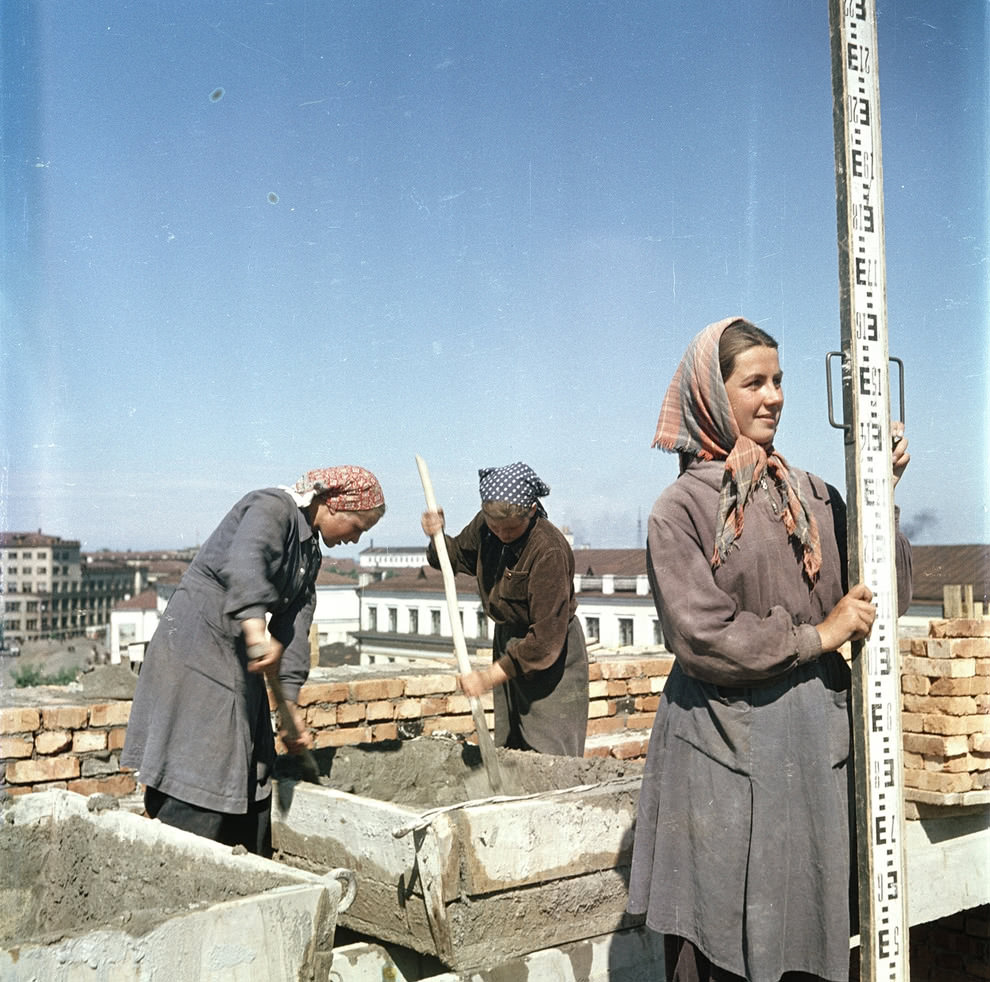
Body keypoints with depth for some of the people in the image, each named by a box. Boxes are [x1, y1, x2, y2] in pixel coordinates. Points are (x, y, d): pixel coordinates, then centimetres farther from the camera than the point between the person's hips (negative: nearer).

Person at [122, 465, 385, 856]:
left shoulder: (310, 553, 15)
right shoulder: (273, 508, -13)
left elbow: (295, 626, 10)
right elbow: (244, 561, -34)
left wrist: (290, 706, 2)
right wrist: (256, 629, -49)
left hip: (237, 659, 10)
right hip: (197, 644, -10)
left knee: (250, 778, 14)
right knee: (199, 779, -12)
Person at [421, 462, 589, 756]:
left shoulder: (550, 551, -28)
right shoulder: (484, 526, -6)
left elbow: (547, 638, -28)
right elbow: (456, 557, 17)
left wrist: (489, 677, -26)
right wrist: (437, 536, -7)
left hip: (550, 656, -7)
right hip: (506, 639, 8)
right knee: (508, 752, 14)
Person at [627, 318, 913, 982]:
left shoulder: (812, 496, 9)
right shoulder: (681, 509, -6)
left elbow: (883, 600, 6)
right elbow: (702, 636, -14)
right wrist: (816, 636, -8)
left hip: (815, 744, 5)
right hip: (723, 754, -4)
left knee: (807, 926, 12)